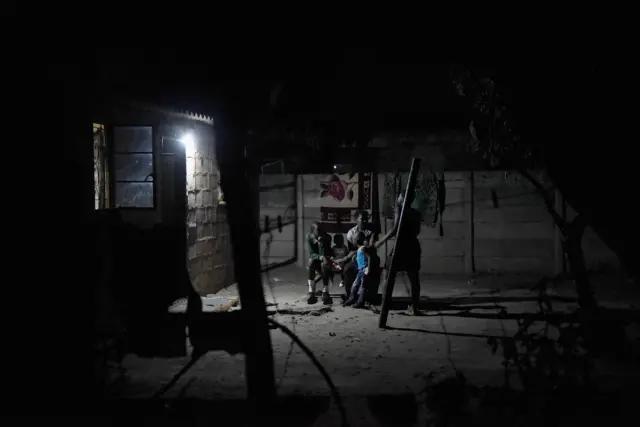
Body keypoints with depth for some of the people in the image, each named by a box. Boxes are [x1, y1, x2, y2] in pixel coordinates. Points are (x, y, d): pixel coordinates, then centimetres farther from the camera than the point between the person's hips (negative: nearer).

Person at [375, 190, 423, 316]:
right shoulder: (416, 213, 10)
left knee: (388, 276, 4)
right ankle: (415, 308, 8)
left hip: (401, 246, -6)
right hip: (414, 246, 6)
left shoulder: (400, 210, -7)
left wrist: (381, 241, -12)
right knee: (414, 279, 8)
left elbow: (395, 229, -17)